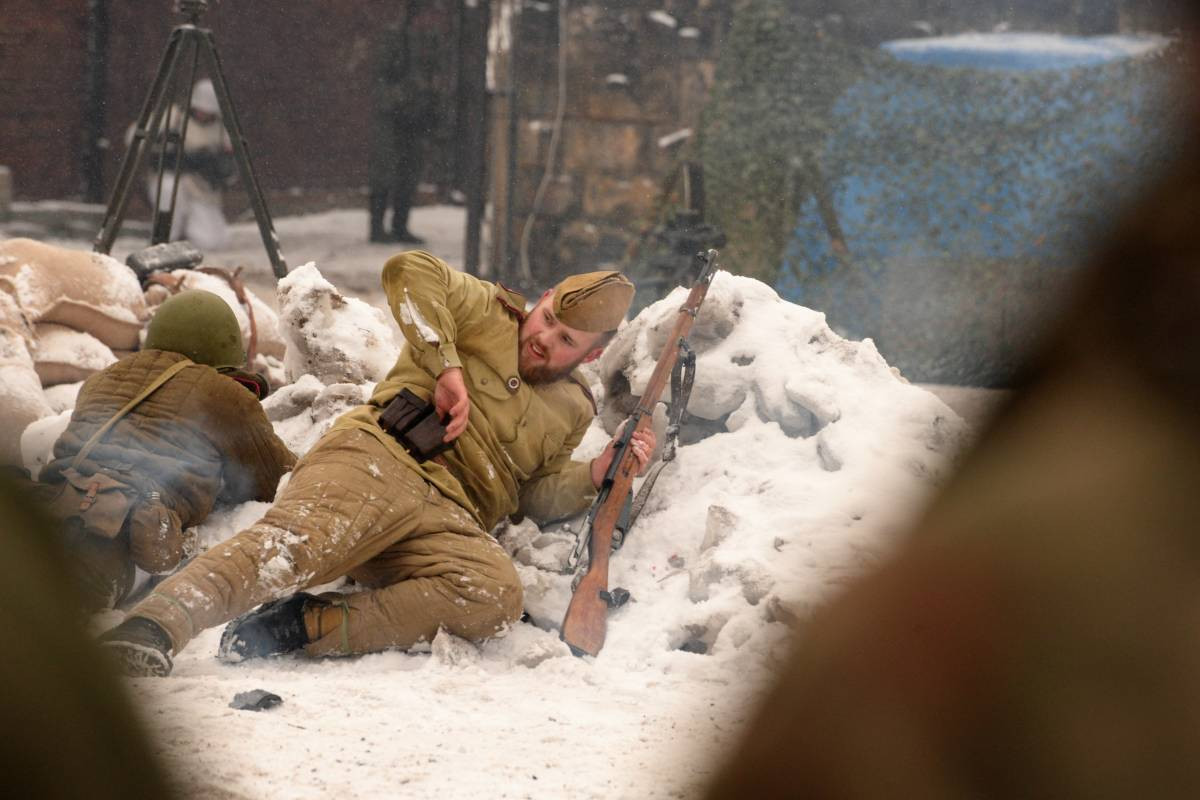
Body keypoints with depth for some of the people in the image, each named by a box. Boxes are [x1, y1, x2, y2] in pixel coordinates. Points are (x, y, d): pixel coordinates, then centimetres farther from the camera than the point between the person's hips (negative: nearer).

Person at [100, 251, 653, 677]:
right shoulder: (490, 315, 16)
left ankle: (305, 627, -37)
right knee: (295, 544, -35)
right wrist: (447, 368, -6)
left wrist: (599, 472, 11)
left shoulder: (571, 410, 32)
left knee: (498, 594, -31)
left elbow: (539, 493, 28)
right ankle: (150, 628, -51)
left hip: (447, 523, 4)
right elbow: (409, 272, 0)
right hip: (378, 460, -3)